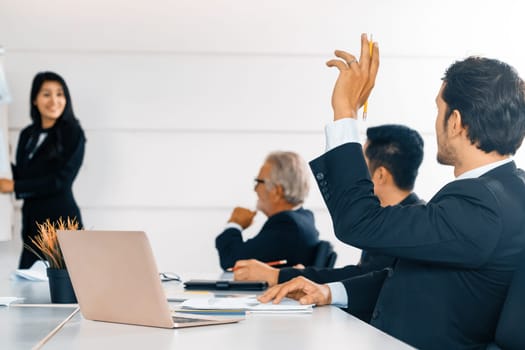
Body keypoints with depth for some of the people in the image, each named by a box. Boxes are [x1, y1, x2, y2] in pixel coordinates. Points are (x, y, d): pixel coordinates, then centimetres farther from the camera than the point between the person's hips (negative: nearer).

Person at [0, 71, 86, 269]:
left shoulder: (72, 134, -4)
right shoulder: (27, 135, 14)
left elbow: (61, 181, -11)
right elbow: (20, 177, 16)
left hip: (61, 221, -6)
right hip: (32, 222, 6)